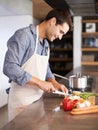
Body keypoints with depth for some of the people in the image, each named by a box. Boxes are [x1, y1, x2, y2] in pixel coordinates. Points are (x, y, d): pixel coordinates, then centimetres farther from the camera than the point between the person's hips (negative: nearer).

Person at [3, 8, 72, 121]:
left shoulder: (46, 43, 10)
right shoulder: (23, 36, -17)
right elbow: (9, 67, -26)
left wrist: (55, 83, 1)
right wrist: (39, 82, -23)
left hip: (38, 98, 8)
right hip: (21, 102, -8)